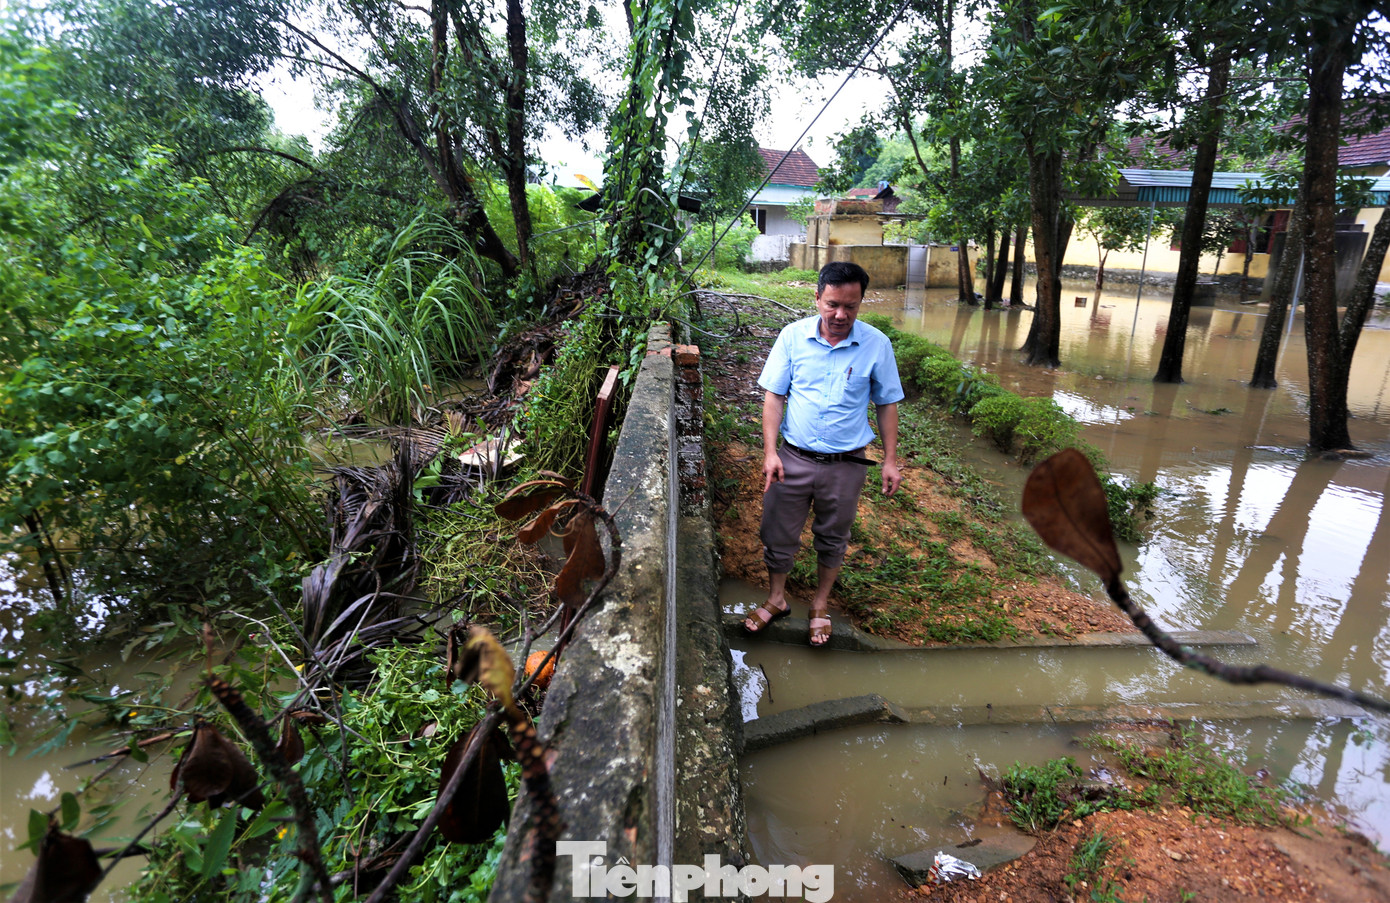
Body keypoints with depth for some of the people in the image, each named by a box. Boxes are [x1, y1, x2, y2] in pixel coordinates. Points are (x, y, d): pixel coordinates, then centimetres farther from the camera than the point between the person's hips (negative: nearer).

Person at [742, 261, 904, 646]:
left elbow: (886, 405, 3)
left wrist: (890, 460, 1)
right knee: (778, 533, 11)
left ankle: (821, 604, 39)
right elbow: (774, 396, -2)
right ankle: (776, 599, 36)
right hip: (793, 458, 0)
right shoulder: (793, 336, -6)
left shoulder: (876, 345, -6)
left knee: (832, 538, 16)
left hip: (846, 465, 0)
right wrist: (770, 451, -10)